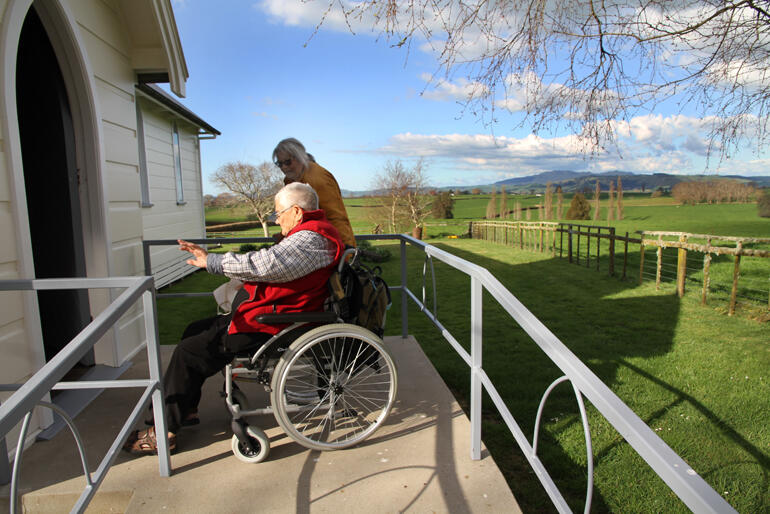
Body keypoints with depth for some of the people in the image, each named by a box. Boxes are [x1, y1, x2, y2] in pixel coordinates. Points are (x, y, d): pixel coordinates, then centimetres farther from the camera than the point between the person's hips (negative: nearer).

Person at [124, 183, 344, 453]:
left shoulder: (310, 238, -20)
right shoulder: (312, 233, 15)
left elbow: (263, 264, -30)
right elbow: (267, 262, 18)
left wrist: (212, 261, -18)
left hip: (269, 327, -11)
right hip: (269, 313, 11)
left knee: (188, 352, -7)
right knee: (196, 331, 17)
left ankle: (164, 430, 7)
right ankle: (185, 409, 28)